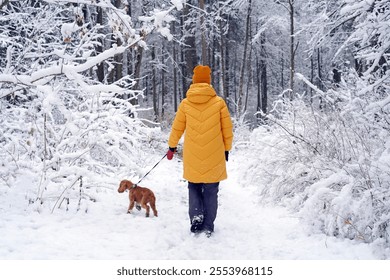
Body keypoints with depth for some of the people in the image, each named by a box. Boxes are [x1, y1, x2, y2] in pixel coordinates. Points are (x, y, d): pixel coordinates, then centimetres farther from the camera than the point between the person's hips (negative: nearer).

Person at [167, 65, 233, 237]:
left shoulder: (185, 103, -1)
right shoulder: (219, 102, -4)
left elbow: (177, 128, 10)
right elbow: (227, 130, 1)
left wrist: (172, 146, 25)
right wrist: (226, 150, 14)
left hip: (192, 157, 1)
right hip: (214, 158, -1)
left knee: (194, 187, 18)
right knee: (211, 191, 9)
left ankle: (196, 215, -2)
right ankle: (208, 227, 10)